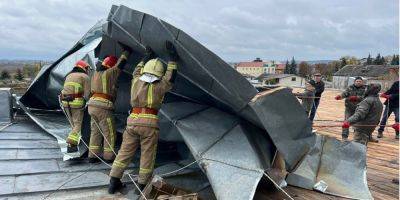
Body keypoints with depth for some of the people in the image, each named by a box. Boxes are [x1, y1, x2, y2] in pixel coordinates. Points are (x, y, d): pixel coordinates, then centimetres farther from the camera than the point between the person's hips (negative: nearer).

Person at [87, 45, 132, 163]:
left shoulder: (96, 74, 15)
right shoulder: (108, 73, -9)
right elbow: (120, 65, -4)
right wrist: (126, 52, 11)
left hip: (93, 105, 9)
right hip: (103, 107, -9)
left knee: (95, 132, 14)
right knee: (109, 133, 1)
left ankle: (93, 156, 18)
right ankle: (108, 156, 7)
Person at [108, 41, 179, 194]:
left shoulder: (136, 81, 8)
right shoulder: (159, 86, -2)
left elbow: (138, 69, 28)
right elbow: (171, 76, 11)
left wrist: (148, 55, 37)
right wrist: (172, 57, 16)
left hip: (133, 120, 4)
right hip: (149, 123, -4)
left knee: (125, 151, 13)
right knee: (147, 155, 8)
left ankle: (114, 182, 19)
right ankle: (142, 185, 17)